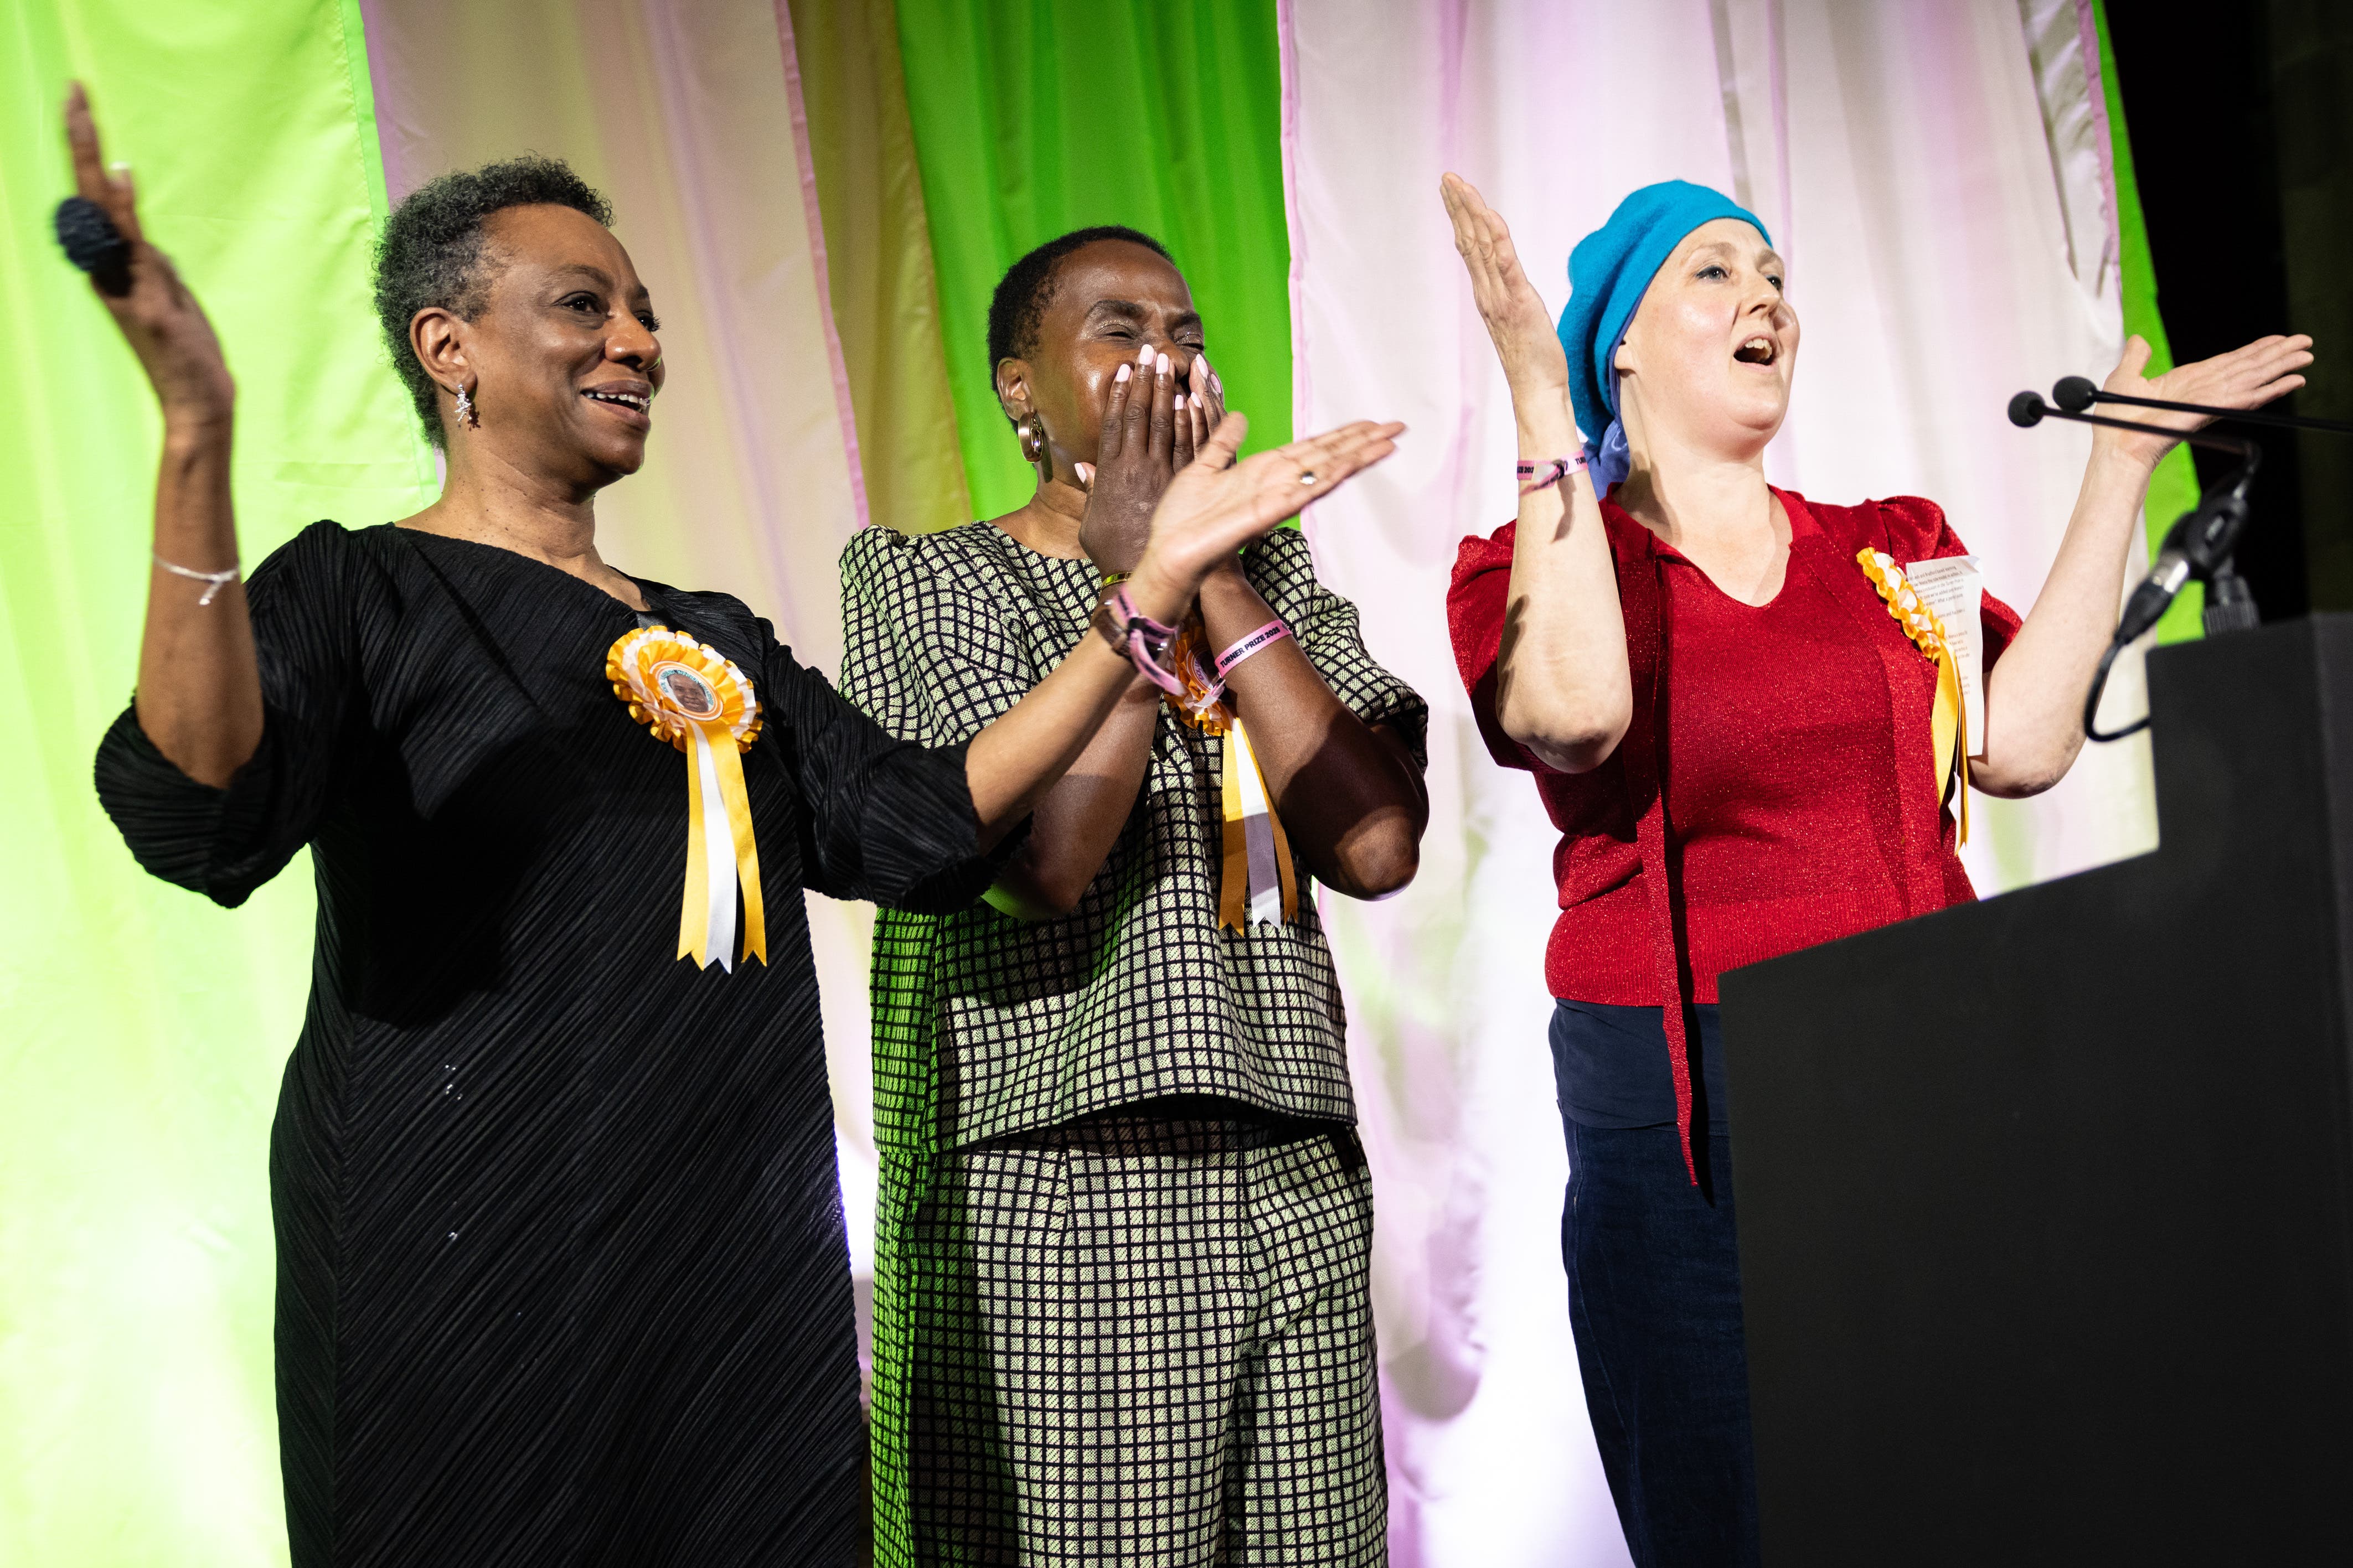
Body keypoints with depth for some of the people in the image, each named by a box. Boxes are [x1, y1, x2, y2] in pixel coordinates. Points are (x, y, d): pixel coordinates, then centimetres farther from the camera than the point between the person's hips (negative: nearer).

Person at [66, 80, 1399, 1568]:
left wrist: (1156, 584, 1)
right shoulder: (359, 591, -2)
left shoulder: (717, 645, 17)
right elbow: (202, 823, -21)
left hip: (746, 1270, 6)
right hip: (469, 1270, -6)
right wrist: (199, 441, -34)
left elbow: (924, 823, 6)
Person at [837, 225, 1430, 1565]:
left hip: (1292, 1189, 5)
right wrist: (1132, 577, -8)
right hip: (1051, 1190, -4)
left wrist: (1208, 564, -3)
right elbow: (1038, 859, -16)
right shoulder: (925, 578, 2)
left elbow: (1379, 845, -3)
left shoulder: (1276, 573, 15)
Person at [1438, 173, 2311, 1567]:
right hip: (1685, 1122, -3)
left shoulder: (1894, 551, 15)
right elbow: (1576, 715, -19)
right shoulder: (1532, 566, 4)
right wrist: (1541, 406, -18)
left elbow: (2020, 743, -2)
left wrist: (2121, 467, 2)